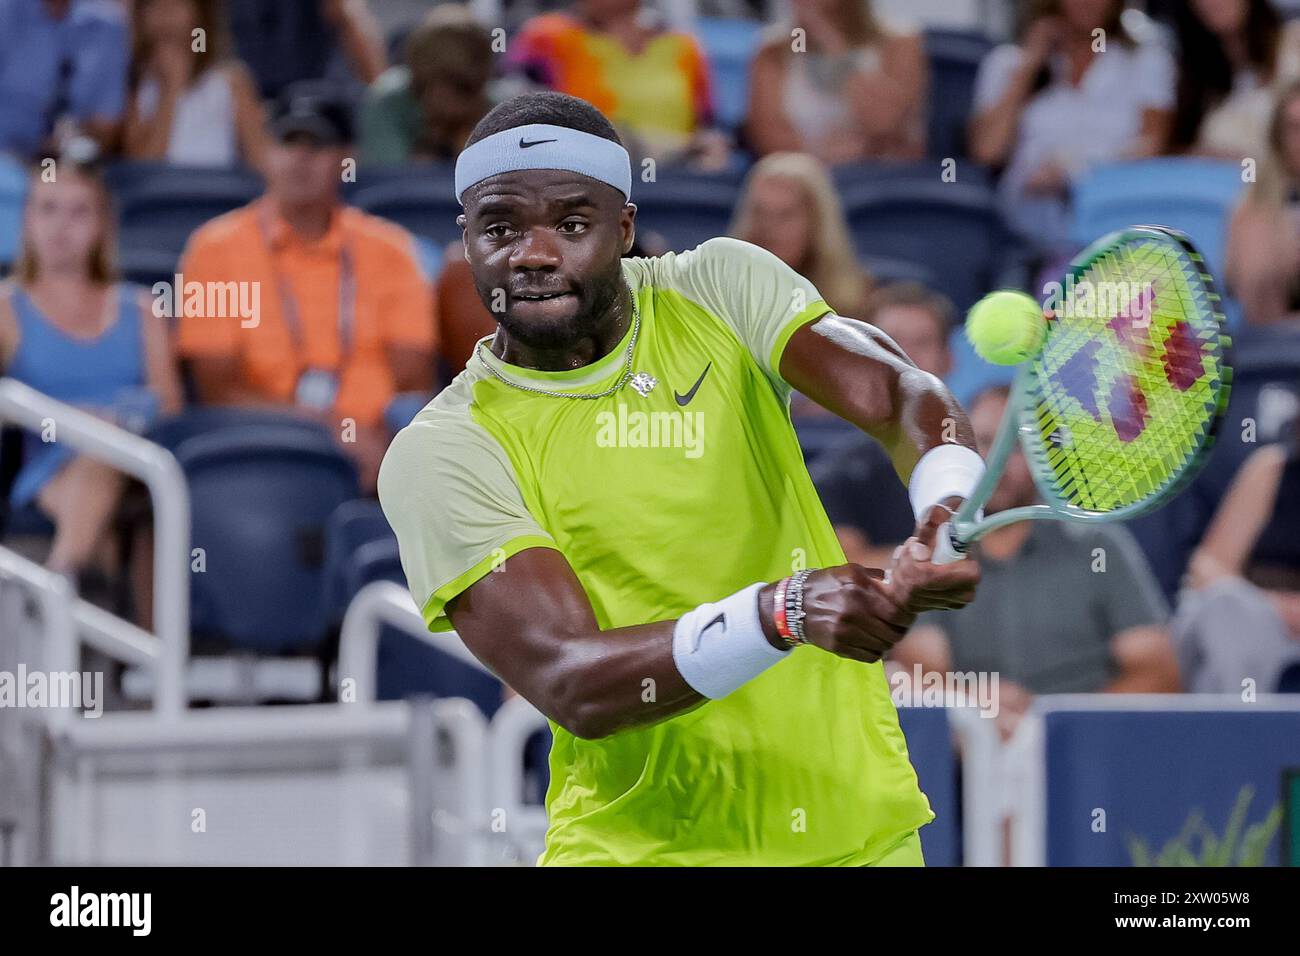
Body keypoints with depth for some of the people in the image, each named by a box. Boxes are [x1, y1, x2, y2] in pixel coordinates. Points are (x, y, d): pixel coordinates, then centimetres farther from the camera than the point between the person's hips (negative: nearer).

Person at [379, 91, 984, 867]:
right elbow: (573, 687, -22)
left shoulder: (721, 288, -1)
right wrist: (784, 612, -36)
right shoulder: (439, 453, -11)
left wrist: (950, 518, -35)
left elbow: (905, 397, -13)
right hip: (640, 845, -3)